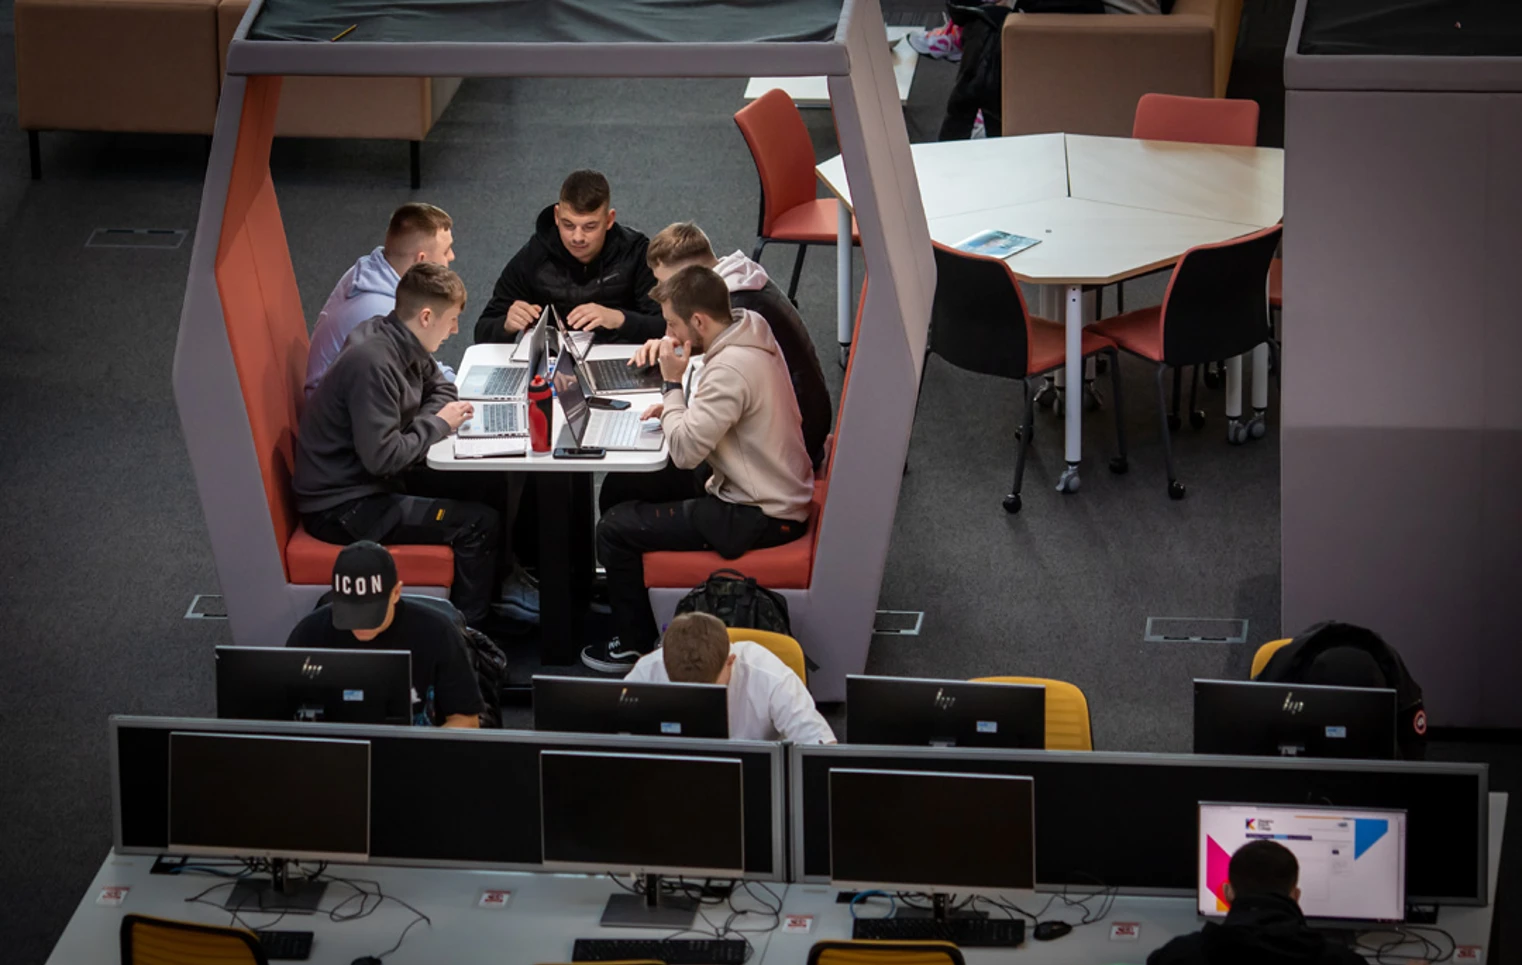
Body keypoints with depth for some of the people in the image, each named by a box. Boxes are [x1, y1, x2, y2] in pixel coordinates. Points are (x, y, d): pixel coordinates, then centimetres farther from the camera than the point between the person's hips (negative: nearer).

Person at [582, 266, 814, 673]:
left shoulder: (729, 370, -28)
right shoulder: (752, 332, 3)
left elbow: (685, 451, -25)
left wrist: (671, 383, -14)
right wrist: (676, 406, 3)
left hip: (759, 518, -10)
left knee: (615, 528, -6)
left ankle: (636, 646, 9)